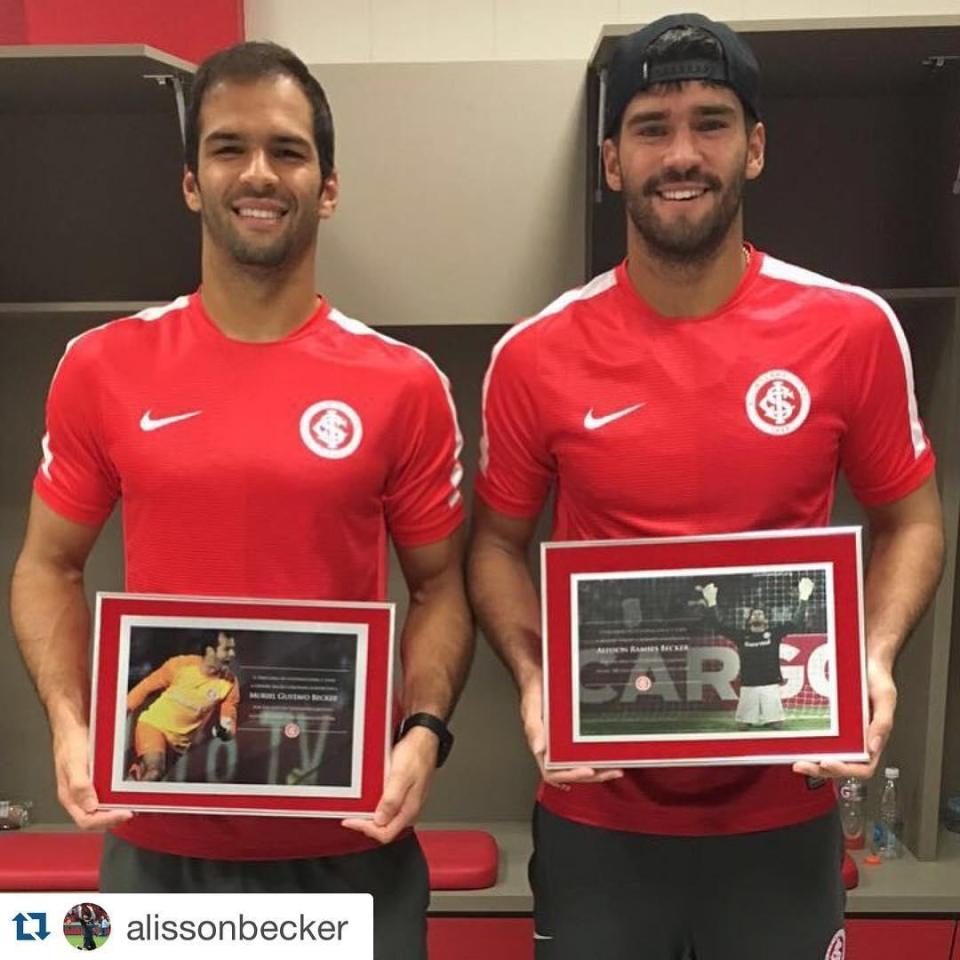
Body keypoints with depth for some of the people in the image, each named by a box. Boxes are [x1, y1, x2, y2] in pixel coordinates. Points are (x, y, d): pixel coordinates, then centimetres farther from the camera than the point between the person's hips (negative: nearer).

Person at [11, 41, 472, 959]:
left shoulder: (404, 384, -5)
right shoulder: (101, 368, -2)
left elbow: (439, 586, 2)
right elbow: (49, 567, 6)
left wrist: (424, 733, -14)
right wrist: (69, 726, -9)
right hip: (158, 835, 1)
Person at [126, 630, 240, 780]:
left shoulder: (230, 683, -10)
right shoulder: (180, 665, -14)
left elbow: (228, 718, -1)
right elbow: (145, 687, -2)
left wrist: (226, 730, -23)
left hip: (180, 741, 3)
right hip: (153, 724, -3)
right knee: (154, 770, -26)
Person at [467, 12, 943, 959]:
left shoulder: (853, 329, -7)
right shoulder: (536, 355, -8)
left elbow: (908, 521, 5)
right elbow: (498, 542, 4)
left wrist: (875, 656, -13)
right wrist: (532, 677, -13)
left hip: (783, 812, 1)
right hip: (597, 814, 0)